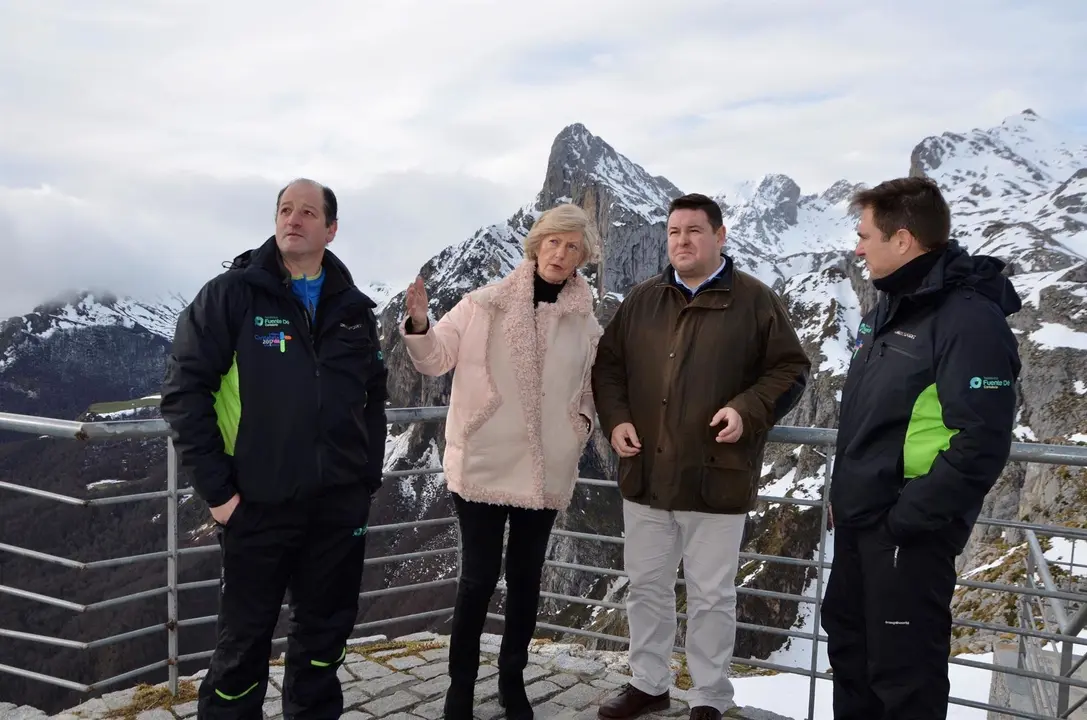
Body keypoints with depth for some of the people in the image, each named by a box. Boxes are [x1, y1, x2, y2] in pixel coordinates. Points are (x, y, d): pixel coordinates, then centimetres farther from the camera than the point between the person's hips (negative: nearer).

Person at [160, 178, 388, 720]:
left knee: (326, 633, 14)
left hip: (339, 503, 4)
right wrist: (215, 487, -10)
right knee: (245, 636, 8)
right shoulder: (231, 295, -4)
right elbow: (185, 390, -7)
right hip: (259, 503, -3)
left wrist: (369, 478, 8)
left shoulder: (354, 309, 8)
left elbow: (373, 400, 15)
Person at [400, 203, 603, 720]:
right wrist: (419, 324, -20)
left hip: (546, 470, 3)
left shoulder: (586, 325, 5)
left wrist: (584, 423, 1)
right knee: (478, 578, 0)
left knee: (525, 577, 14)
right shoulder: (486, 303, -5)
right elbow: (436, 359, -2)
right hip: (483, 464, -3)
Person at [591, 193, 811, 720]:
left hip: (716, 477, -4)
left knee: (711, 595, 7)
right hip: (646, 474, 4)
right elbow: (608, 364, 14)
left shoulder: (755, 300, -4)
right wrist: (615, 418, -2)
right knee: (646, 586, 16)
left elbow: (791, 369, -2)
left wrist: (749, 410, -17)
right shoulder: (642, 299, 8)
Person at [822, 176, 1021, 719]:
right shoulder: (888, 310, 11)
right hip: (857, 522, 9)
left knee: (903, 672, 3)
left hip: (907, 532, -9)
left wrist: (909, 518, -21)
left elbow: (981, 444, -24)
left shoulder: (969, 319, -19)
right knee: (848, 642, 22)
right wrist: (846, 493, 15)